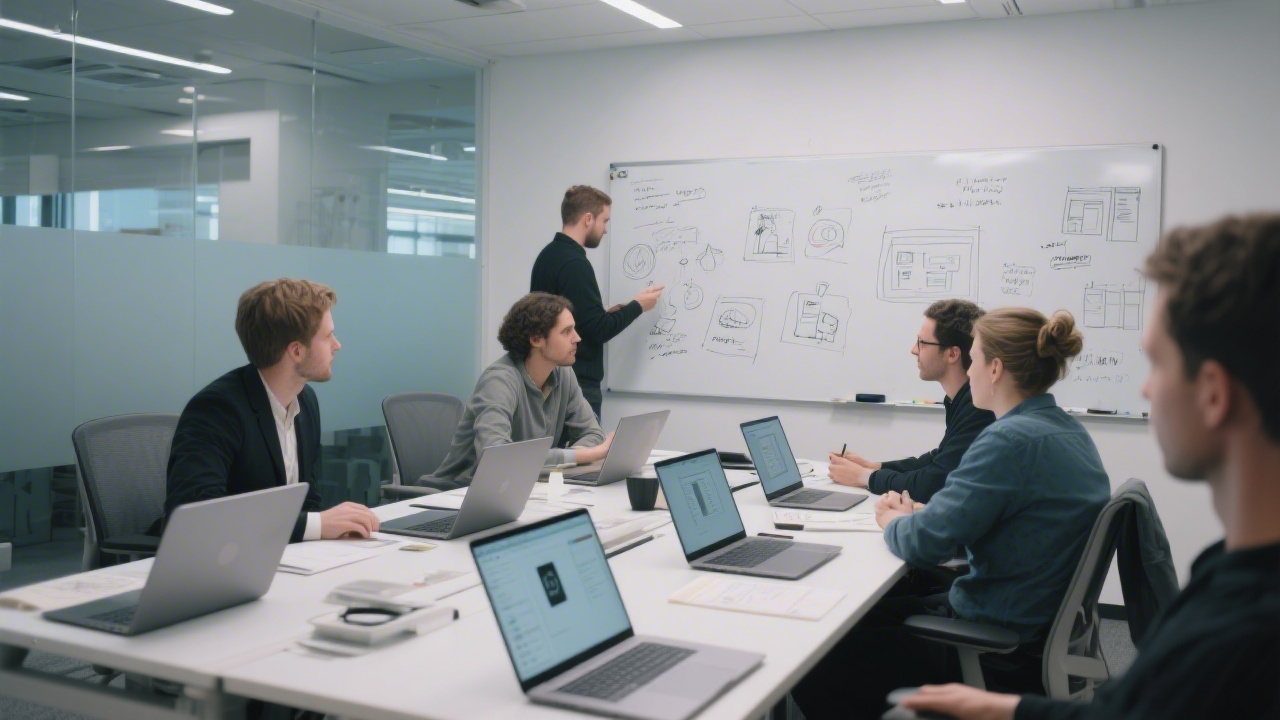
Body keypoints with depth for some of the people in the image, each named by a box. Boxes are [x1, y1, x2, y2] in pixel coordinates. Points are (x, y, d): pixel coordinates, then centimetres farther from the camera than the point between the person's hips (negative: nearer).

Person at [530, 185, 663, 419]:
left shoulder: (549, 255, 13)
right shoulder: (574, 263, -17)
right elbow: (598, 331, -19)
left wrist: (605, 314, 14)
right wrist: (637, 306, -5)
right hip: (576, 385, -10)